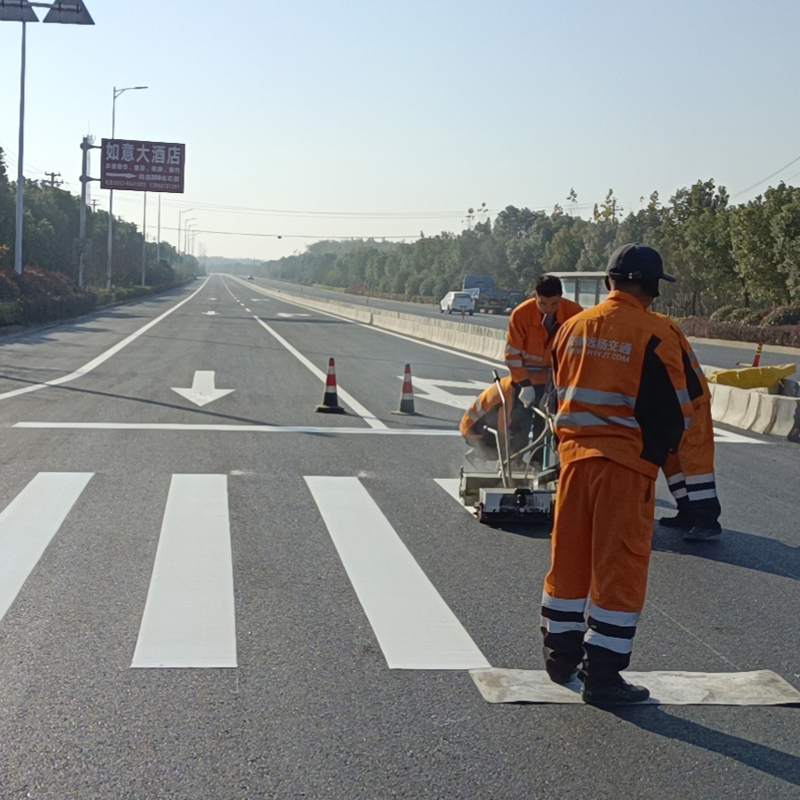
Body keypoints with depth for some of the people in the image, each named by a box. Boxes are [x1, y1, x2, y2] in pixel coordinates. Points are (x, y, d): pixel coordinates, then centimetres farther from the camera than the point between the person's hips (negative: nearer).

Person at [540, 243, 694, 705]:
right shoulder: (654, 335, -12)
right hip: (626, 463, -6)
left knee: (569, 558, 16)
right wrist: (657, 451, 9)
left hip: (574, 455, 6)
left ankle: (562, 657, 29)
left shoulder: (573, 328, 6)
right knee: (620, 568, 2)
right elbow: (675, 412, -9)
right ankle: (602, 675, 5)